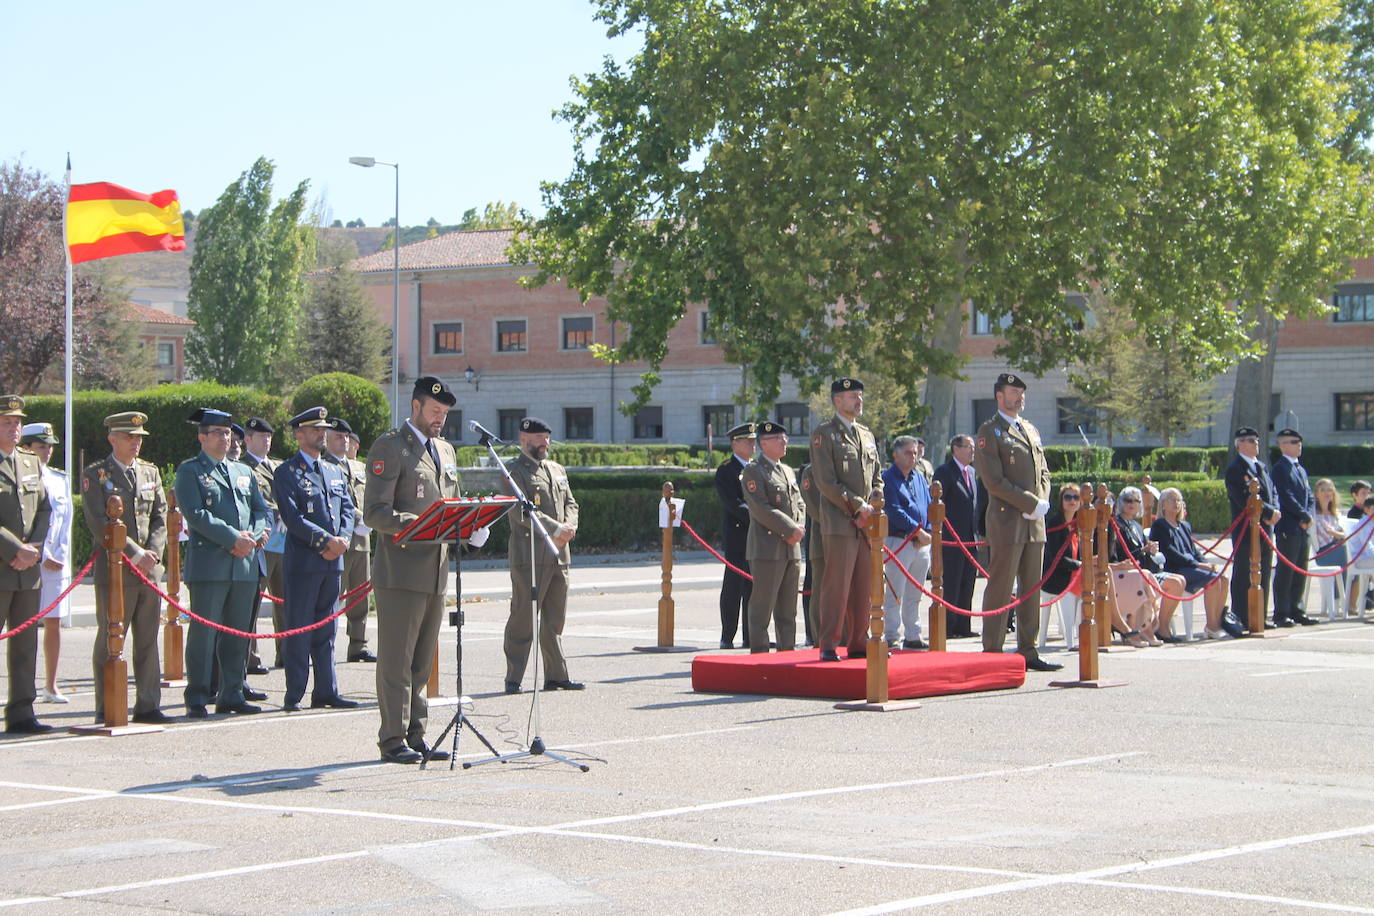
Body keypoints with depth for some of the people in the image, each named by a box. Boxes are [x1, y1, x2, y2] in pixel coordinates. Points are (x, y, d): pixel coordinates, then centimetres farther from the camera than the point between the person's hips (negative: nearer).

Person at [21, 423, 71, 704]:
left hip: (57, 561, 5)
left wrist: (60, 553, 3)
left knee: (54, 623, 5)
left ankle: (51, 686, 11)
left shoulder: (60, 479, 13)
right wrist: (42, 557, -13)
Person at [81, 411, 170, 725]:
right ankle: (106, 710, 2)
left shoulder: (150, 472, 15)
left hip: (150, 567, 5)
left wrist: (153, 552, -5)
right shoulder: (95, 475, -2)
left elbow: (160, 516, 12)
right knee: (110, 641, -2)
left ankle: (148, 706, 11)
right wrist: (134, 554, -14)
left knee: (148, 640, 7)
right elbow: (99, 524, -10)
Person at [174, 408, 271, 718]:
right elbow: (196, 514, -10)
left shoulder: (244, 472, 21)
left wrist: (252, 536, -5)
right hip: (209, 563, -6)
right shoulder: (189, 471, 2)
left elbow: (263, 511, 16)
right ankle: (197, 700, -1)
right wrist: (233, 537, -15)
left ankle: (232, 695, 14)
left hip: (245, 564, 6)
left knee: (238, 633, 7)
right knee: (204, 632, -5)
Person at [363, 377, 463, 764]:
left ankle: (415, 736, 16)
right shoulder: (389, 447, -5)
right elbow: (375, 512, -12)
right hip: (401, 569, -8)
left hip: (436, 571, 8)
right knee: (396, 660, -5)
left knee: (422, 662, 11)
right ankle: (393, 739, -2)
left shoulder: (445, 451, 20)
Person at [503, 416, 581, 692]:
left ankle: (556, 676, 15)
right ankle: (513, 679, -3)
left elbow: (570, 502, 18)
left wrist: (570, 527, -3)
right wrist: (556, 529, -19)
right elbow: (522, 511, -15)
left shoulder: (557, 470, 21)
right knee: (523, 618, -6)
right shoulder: (513, 471, -4)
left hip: (559, 555, 7)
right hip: (529, 554, -7)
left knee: (555, 620, 10)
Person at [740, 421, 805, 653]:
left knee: (788, 608, 10)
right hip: (767, 548, -8)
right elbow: (762, 509, -14)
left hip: (792, 549, 8)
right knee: (762, 606, -6)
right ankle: (759, 652, -3)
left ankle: (787, 650, 16)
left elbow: (799, 504, 20)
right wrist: (791, 530, -15)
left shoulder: (788, 471, 20)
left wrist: (799, 528, -1)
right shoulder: (753, 471, -6)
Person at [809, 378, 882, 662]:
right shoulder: (824, 434, -3)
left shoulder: (867, 435, 20)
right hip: (840, 523, -7)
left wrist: (873, 505, 2)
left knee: (864, 586, 7)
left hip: (866, 523, 7)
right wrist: (858, 507, -13)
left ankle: (859, 643, 14)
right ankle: (828, 646, -4)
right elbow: (826, 481, -11)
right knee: (837, 585, -8)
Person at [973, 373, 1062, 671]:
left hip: (1035, 523, 7)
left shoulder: (1031, 430, 20)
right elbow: (994, 480, -12)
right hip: (1007, 521, -7)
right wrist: (1030, 504, -13)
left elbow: (1043, 472, 22)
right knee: (1000, 588, -7)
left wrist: (1042, 503, 2)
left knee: (1032, 590, 8)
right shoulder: (989, 432, -4)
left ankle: (1028, 651, 14)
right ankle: (992, 653, -4)